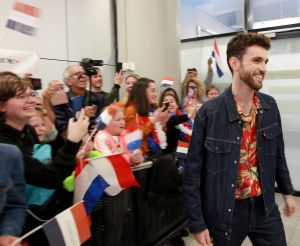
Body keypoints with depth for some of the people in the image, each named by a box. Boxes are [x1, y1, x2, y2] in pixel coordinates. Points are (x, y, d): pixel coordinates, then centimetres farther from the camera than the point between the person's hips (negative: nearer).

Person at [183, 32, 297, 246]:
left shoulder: (270, 106, -3)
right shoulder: (209, 113, -18)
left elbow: (278, 153, 12)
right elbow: (193, 172, -14)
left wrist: (287, 191, 19)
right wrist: (197, 223, -11)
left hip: (265, 206, 4)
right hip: (224, 211, -4)